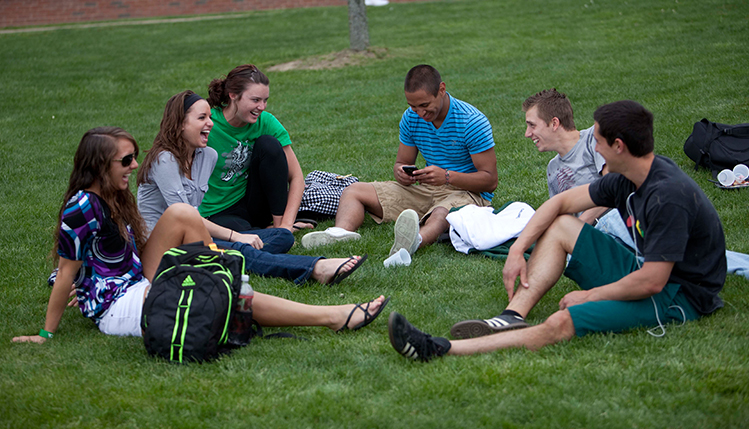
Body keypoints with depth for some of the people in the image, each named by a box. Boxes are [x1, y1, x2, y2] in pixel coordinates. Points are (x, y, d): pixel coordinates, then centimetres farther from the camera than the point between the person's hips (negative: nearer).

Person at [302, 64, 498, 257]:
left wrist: (447, 177, -31)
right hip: (426, 191, 7)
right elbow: (402, 163, 11)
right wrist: (401, 173, -16)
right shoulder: (411, 118, 1)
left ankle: (416, 240, -78)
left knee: (441, 214, -44)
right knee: (354, 191, -3)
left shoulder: (473, 122, -16)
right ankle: (342, 231, -36)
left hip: (468, 192, -7)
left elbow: (490, 180, -16)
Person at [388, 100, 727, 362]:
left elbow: (652, 282, -27)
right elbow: (562, 202, 12)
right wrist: (517, 250, 2)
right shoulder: (627, 179, 3)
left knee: (561, 324, -28)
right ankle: (512, 318, -9)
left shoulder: (669, 195, -26)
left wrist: (589, 296, -15)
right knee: (559, 226, 6)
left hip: (679, 297, -10)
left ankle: (441, 350, -32)